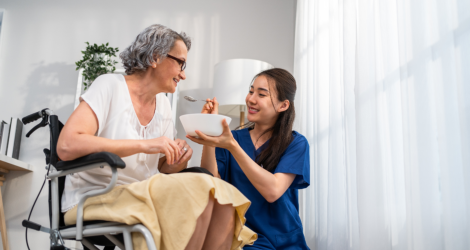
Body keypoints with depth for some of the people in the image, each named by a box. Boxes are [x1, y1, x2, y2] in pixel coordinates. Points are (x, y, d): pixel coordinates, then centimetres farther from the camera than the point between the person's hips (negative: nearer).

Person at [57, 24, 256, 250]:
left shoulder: (163, 104, 12)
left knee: (222, 202, -18)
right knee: (199, 190, -26)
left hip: (146, 200, 7)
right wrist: (144, 144, -26)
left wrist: (177, 164, -8)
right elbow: (66, 146, -23)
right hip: (95, 202, -6)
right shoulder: (110, 86, -8)